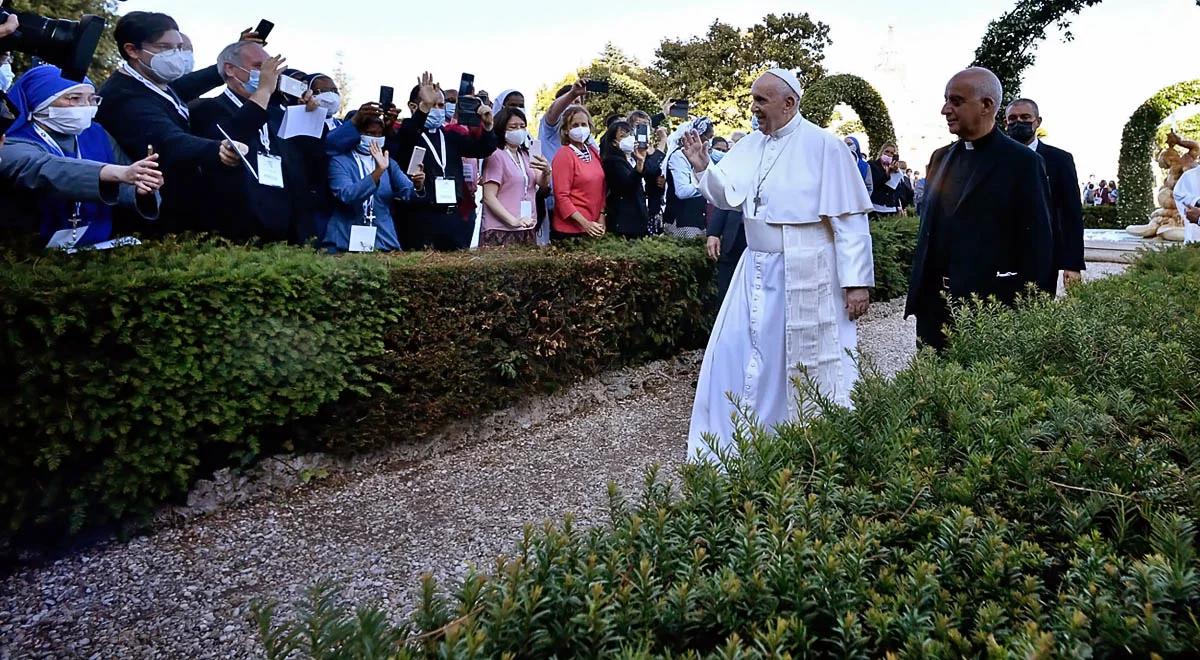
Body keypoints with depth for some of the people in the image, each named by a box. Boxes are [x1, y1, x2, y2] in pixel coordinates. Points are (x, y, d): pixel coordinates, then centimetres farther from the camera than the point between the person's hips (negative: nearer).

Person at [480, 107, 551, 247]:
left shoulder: (527, 155, 13)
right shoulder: (496, 155, -8)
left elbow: (543, 185, 5)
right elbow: (489, 197, -13)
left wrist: (546, 171, -16)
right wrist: (513, 220, -21)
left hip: (528, 230, 6)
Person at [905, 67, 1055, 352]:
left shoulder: (1022, 161, -5)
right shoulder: (941, 157, 13)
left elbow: (1038, 243, -6)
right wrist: (917, 297, 12)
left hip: (990, 307, -5)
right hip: (934, 305, 5)